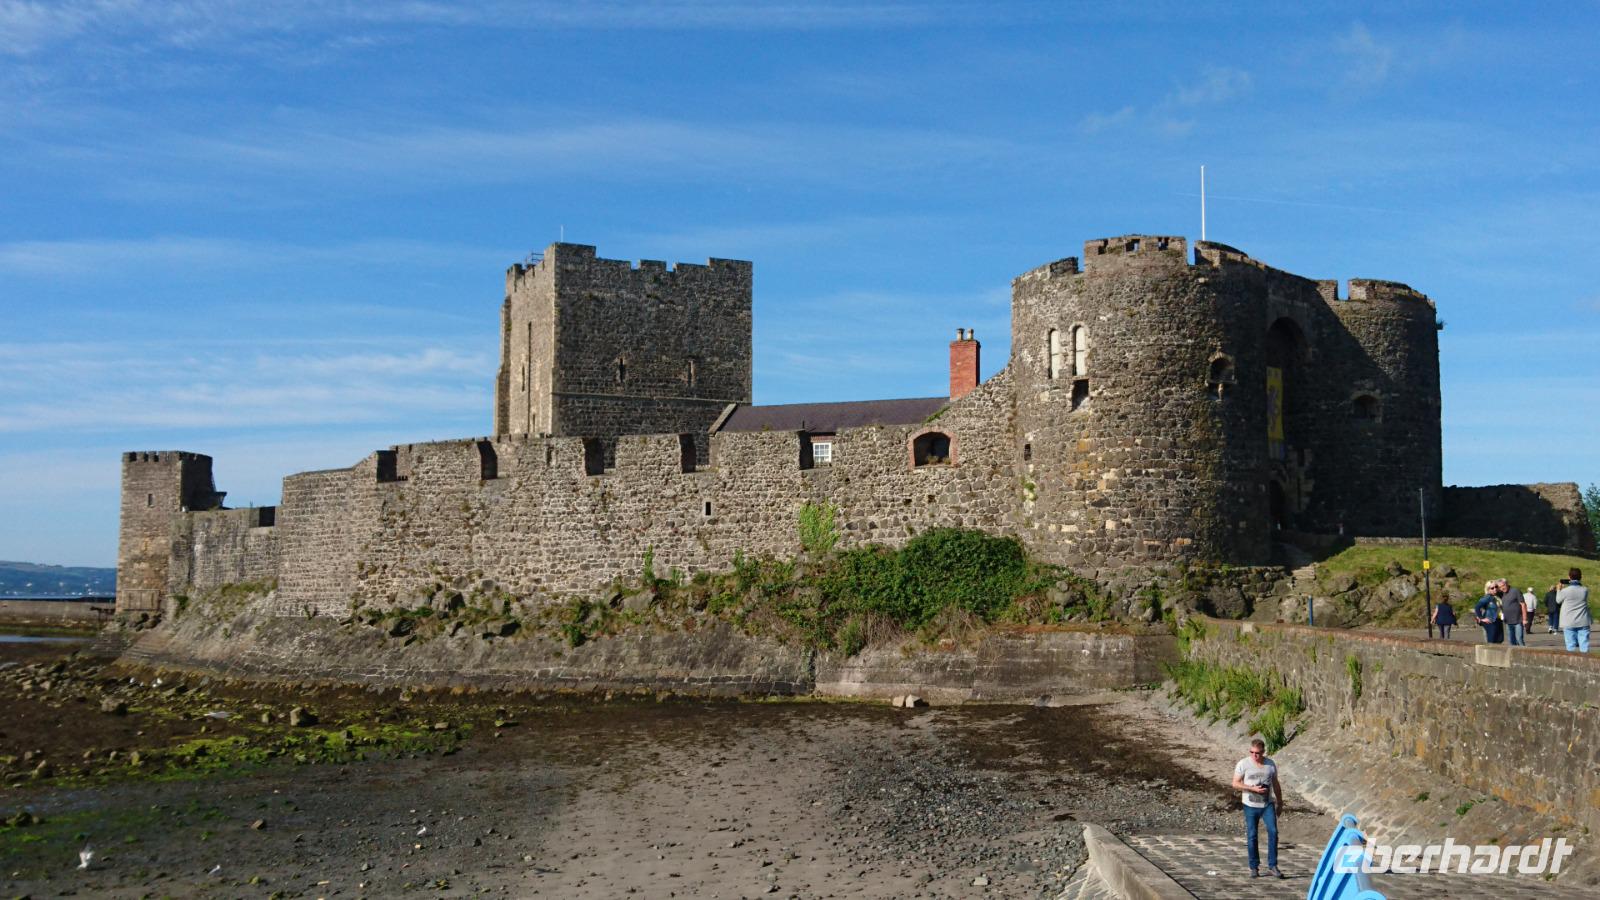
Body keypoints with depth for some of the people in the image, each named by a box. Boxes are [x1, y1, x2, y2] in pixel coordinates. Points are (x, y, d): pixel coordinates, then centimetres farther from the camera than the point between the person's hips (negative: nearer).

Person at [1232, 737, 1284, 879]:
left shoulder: (1271, 764, 3)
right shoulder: (1243, 764, -6)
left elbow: (1276, 784, 14)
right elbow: (1235, 783, -7)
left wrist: (1280, 802, 17)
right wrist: (1253, 789, -18)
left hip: (1268, 804, 2)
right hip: (1251, 805, -2)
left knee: (1273, 831, -11)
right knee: (1251, 835, 1)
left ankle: (1272, 865, -3)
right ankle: (1254, 867, 11)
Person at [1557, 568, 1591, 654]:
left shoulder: (1565, 591, -13)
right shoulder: (1585, 590, -4)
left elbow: (1558, 600, 5)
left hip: (1569, 623, -2)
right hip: (1583, 622, 2)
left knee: (1571, 647, 2)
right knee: (1584, 646, 3)